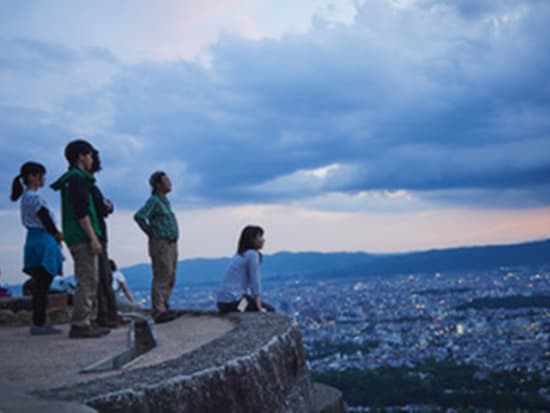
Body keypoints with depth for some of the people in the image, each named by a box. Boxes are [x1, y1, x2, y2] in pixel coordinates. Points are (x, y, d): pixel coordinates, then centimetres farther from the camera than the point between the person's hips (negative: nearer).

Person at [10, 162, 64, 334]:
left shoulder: (28, 197, 18)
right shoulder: (33, 197, -13)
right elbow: (45, 220, -14)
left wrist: (56, 233, 6)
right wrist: (57, 235, 1)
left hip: (37, 241, 10)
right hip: (42, 242, -10)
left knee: (41, 285, 10)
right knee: (42, 284, -8)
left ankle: (38, 323, 12)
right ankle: (39, 323, -8)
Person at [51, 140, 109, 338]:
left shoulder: (72, 179, 20)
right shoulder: (77, 179, -11)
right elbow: (81, 212, -19)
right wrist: (93, 238, -20)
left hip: (77, 238, 10)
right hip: (82, 238, -10)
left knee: (90, 281, 12)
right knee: (86, 281, -9)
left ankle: (89, 322, 15)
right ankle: (80, 324, -8)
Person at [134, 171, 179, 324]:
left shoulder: (164, 201, 18)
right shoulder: (153, 201, -10)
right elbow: (139, 216, -26)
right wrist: (150, 232, -14)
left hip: (171, 245, 9)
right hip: (160, 244, -9)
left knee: (170, 278, 10)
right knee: (161, 278, -10)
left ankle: (164, 308, 16)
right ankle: (159, 312, -10)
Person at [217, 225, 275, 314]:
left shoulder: (239, 255, 17)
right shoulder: (252, 254, -9)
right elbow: (255, 281, -11)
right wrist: (259, 308, -10)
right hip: (233, 300, -9)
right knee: (270, 310, 2)